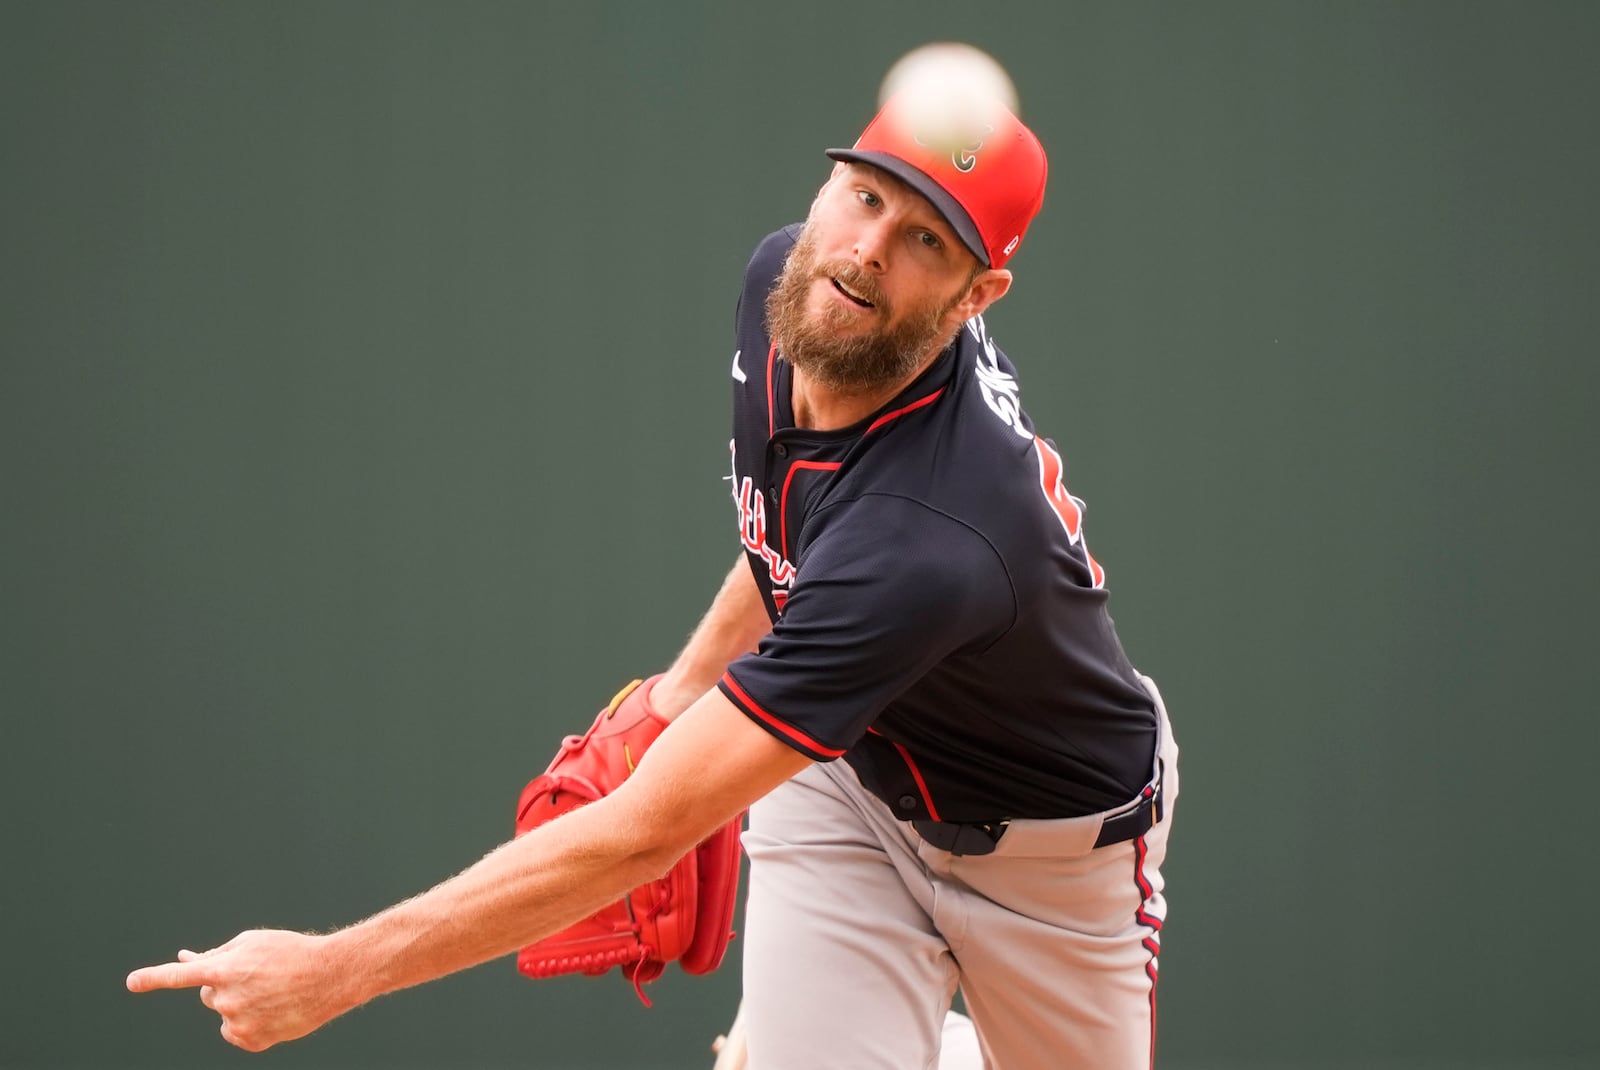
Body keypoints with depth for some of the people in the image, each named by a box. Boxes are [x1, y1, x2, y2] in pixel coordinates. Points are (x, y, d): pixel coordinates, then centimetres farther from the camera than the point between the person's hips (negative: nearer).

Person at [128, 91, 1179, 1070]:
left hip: (1053, 844, -5)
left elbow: (643, 832, -41)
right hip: (844, 762, 5)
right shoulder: (784, 278, -19)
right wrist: (688, 687, 5)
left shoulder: (928, 544, -43)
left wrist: (333, 970, -39)